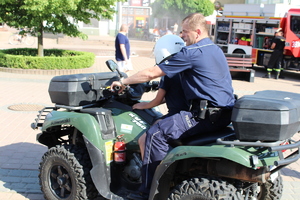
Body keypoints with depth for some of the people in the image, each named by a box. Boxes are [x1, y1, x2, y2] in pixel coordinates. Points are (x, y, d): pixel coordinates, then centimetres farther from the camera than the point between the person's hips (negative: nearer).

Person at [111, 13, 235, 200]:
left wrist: (123, 82, 3)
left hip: (208, 115, -10)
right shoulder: (216, 50, 16)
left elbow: (151, 73, -11)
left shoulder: (191, 52, -13)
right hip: (225, 114, 10)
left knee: (156, 133, -9)